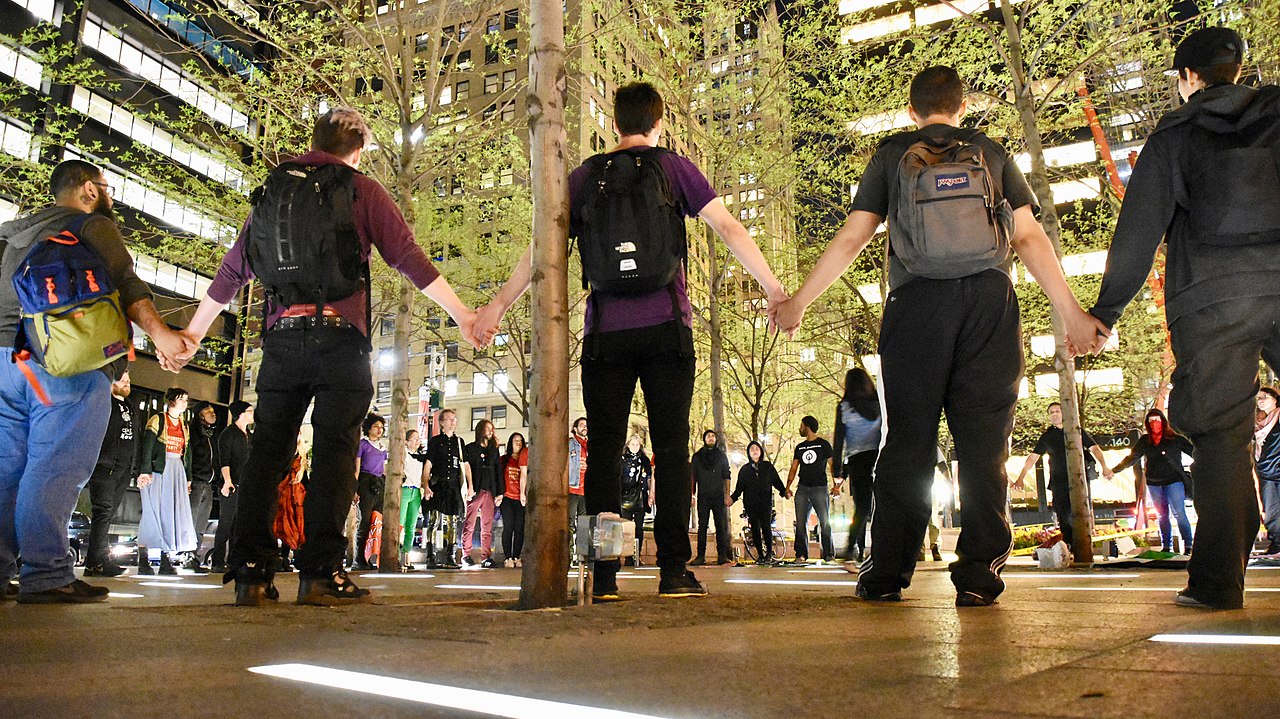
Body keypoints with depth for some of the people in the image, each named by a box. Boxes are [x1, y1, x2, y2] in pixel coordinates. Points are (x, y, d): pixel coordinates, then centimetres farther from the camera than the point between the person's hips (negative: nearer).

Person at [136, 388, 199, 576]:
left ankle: (166, 561, 3)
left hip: (176, 470, 6)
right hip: (158, 469, -6)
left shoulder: (184, 426, 18)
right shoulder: (158, 420, -1)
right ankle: (143, 561, -2)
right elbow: (147, 446, -8)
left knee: (172, 513, 1)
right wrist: (145, 471, -18)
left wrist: (187, 477, 14)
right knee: (152, 512, -7)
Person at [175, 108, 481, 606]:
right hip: (339, 335, -4)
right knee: (335, 450, -3)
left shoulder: (272, 190, 18)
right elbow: (409, 258, -2)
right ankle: (320, 573, -7)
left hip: (281, 336, 4)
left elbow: (231, 272, 19)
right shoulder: (362, 190, 6)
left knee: (267, 449, 7)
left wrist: (193, 333, 26)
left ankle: (250, 573, 5)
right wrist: (461, 314, 1)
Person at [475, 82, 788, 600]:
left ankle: (604, 574, 2)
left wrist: (499, 305, 17)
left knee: (604, 450, 4)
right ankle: (674, 570, -2)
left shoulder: (586, 175, 11)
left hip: (605, 332, 1)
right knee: (671, 448, 1)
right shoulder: (674, 168, 7)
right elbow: (729, 228, 0)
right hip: (665, 326, -1)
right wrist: (773, 289, 2)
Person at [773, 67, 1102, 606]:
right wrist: (1072, 312, 11)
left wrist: (799, 302, 15)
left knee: (907, 441, 2)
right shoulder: (991, 153, 16)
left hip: (916, 303, -1)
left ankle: (887, 573, 3)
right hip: (990, 300, 1)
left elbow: (850, 239, 8)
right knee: (984, 441, 1)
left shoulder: (891, 156, 14)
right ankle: (979, 573, -1)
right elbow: (1029, 238, 8)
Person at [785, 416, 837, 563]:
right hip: (802, 489, 4)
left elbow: (832, 465, 1)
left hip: (820, 488, -4)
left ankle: (829, 554, -1)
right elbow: (793, 468, 17)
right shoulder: (799, 447, 17)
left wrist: (836, 485, -10)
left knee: (824, 522, -6)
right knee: (800, 523, 0)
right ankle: (801, 554, 4)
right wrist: (788, 486, 6)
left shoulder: (824, 445, 5)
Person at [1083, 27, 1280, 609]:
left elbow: (1137, 232, 2)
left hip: (1212, 294, -2)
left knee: (1219, 433, -1)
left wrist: (1105, 311, 4)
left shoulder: (1173, 135, 7)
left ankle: (1218, 579, -4)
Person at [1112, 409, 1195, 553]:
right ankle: (1166, 546, 14)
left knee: (1179, 513, -8)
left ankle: (1188, 545, -2)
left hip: (1173, 481, -3)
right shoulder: (1144, 441, 8)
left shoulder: (1175, 439, 0)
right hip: (1154, 483, 3)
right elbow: (1131, 458, 11)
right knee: (1162, 516, 9)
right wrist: (1113, 470, 6)